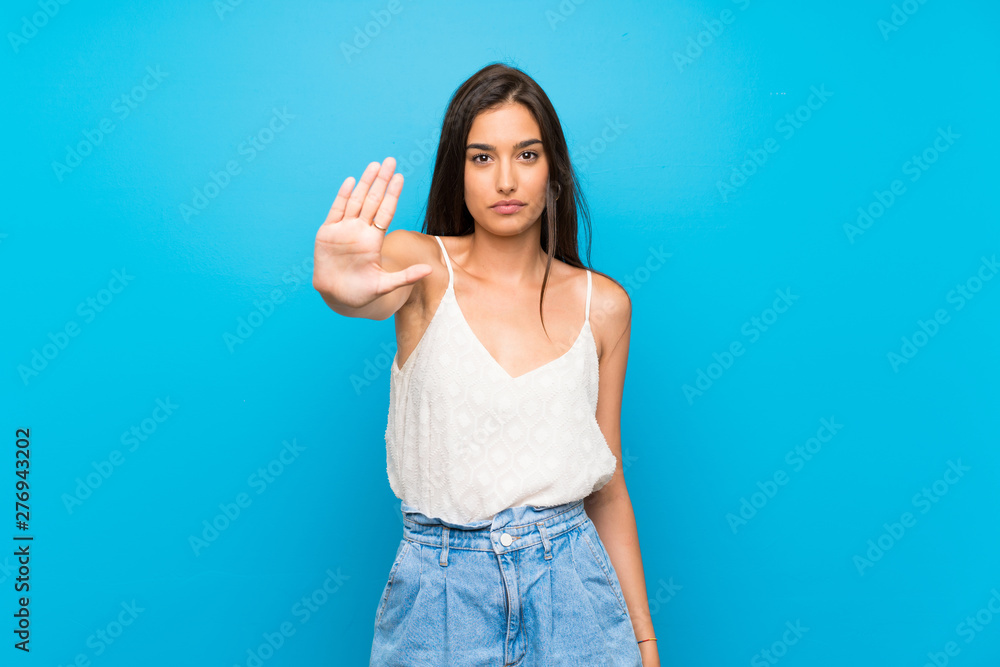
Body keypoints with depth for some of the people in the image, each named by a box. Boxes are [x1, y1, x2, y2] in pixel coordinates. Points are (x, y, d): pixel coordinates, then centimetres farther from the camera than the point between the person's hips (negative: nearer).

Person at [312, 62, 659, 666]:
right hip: (439, 591, -1)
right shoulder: (422, 266, -6)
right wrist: (344, 292, -55)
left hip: (570, 589, 2)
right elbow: (374, 290, -31)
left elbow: (607, 485, 5)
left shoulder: (602, 304, 0)